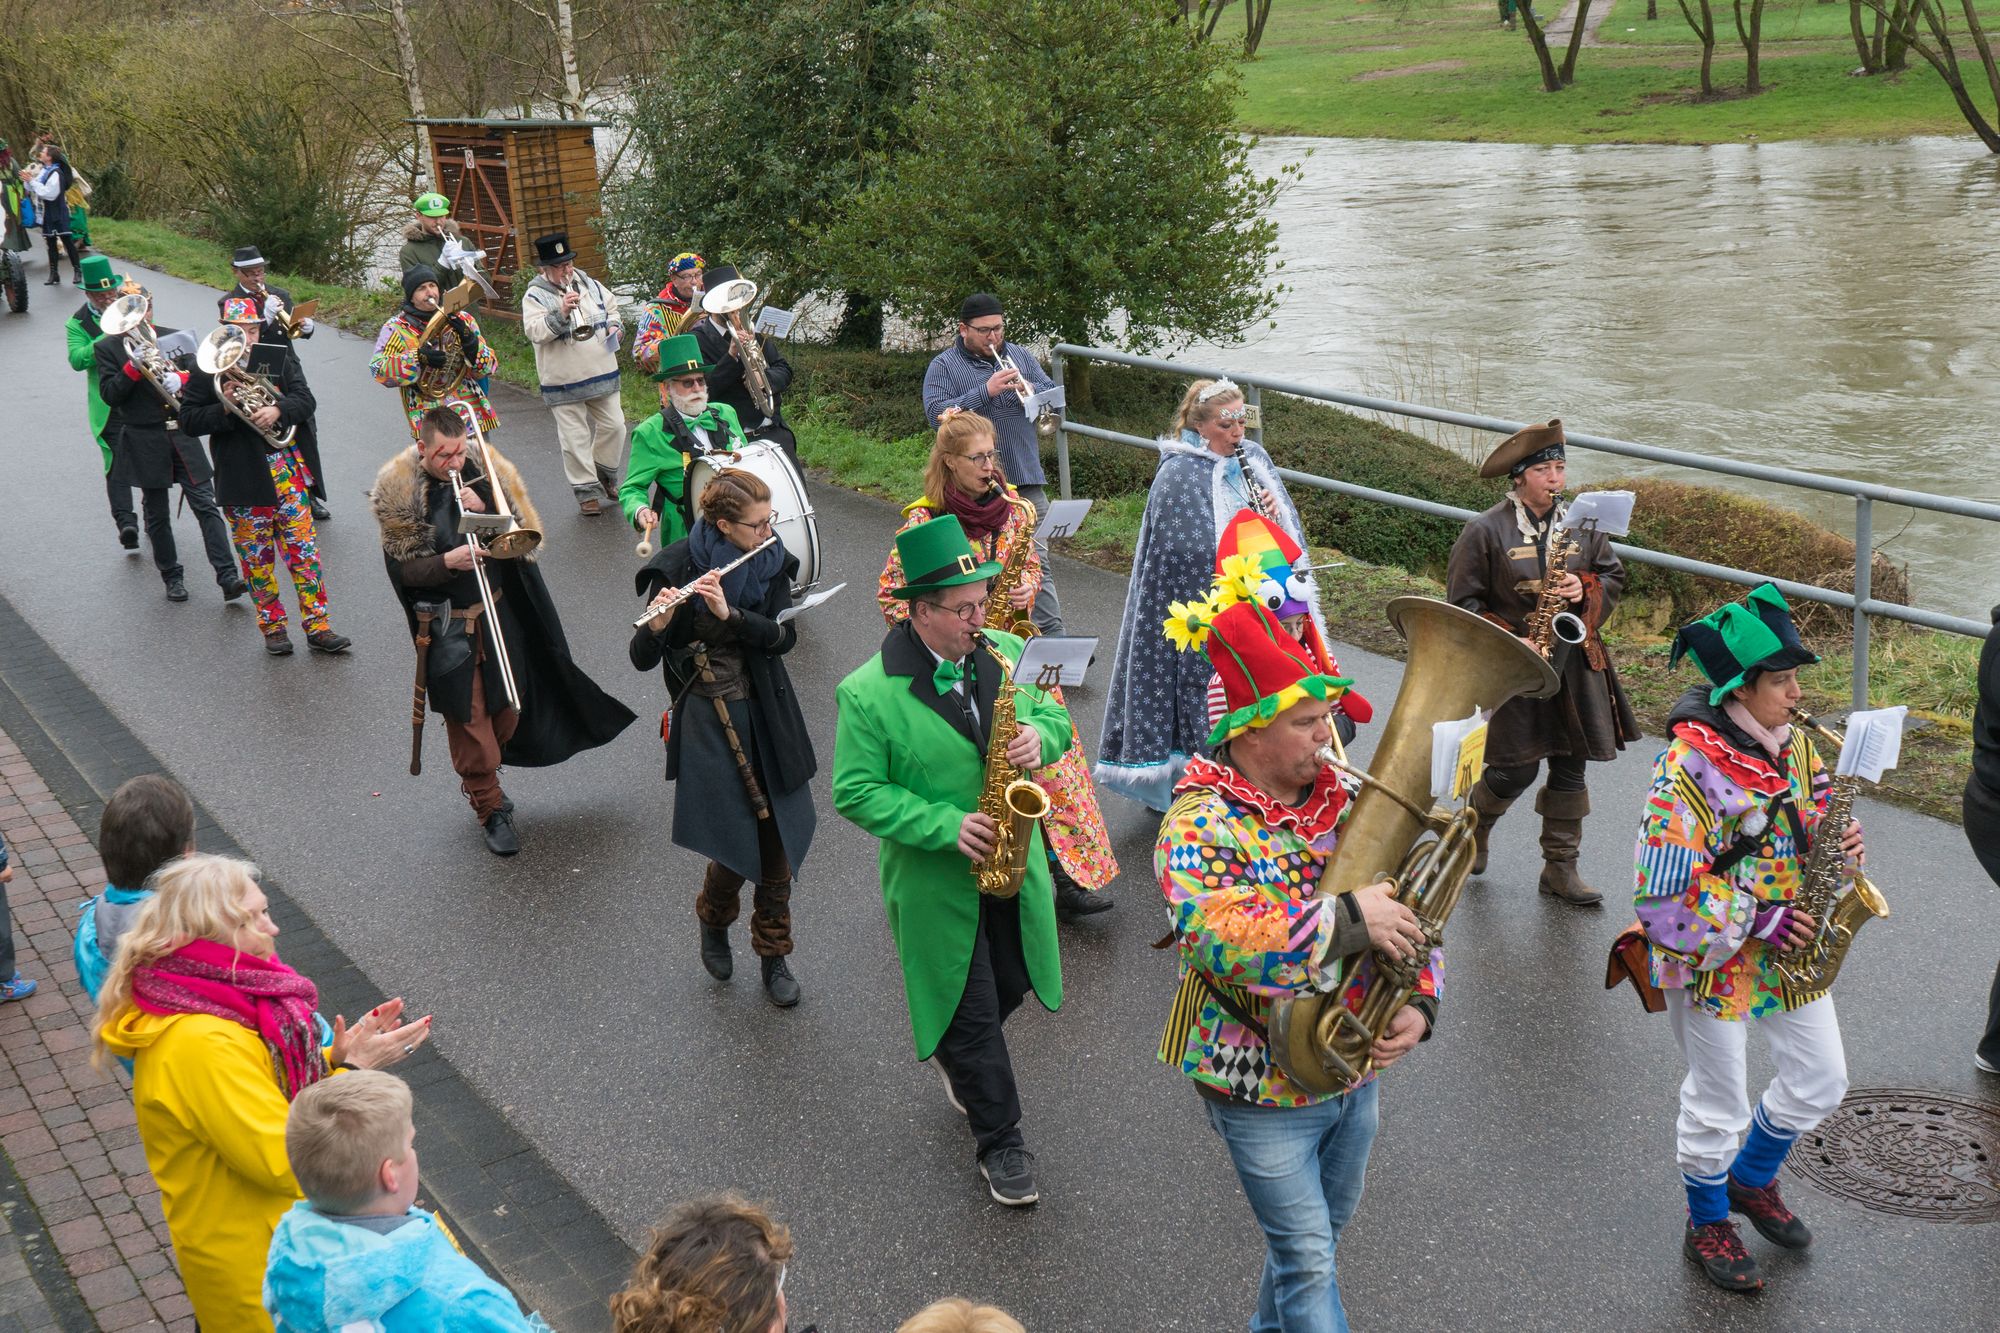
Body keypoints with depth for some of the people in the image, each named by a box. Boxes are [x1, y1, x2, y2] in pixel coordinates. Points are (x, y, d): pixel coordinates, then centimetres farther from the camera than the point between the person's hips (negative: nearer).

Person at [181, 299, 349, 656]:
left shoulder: (279, 358, 5)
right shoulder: (206, 369, -1)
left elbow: (305, 401, -2)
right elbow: (189, 419, -4)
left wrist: (278, 410, -21)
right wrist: (225, 410, -20)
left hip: (285, 468, 1)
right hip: (240, 475, -1)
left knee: (303, 548, 0)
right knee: (256, 557, 8)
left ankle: (317, 627, 4)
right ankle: (273, 627, 20)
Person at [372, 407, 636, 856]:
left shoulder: (486, 469, -2)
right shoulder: (397, 489, -10)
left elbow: (525, 530, -3)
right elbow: (401, 567, -10)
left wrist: (484, 510, -20)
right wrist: (446, 562, -27)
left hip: (500, 613, 4)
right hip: (447, 626, -4)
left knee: (508, 706, 14)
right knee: (468, 716, 2)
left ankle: (479, 779, 39)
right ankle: (490, 808, 17)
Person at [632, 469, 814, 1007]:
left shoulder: (772, 561, 1)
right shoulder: (678, 566, -10)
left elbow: (783, 636, -10)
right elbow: (642, 658, -11)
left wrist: (728, 613, -25)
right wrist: (657, 622, -31)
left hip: (767, 715, 4)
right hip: (707, 719, -4)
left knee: (778, 841, 6)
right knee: (737, 844, -4)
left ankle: (774, 957, 23)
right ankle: (713, 921, 30)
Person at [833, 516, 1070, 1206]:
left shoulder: (1006, 652, -4)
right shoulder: (868, 694, -20)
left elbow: (1054, 715, 8)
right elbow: (856, 793, -17)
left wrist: (1040, 736, -17)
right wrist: (946, 826, -26)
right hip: (936, 881, -5)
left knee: (1011, 986, 21)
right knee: (973, 1015, 6)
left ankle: (953, 1054, 52)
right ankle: (1000, 1142, 25)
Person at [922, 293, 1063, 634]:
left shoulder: (1020, 355, 13)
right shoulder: (943, 366, 1)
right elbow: (937, 413, -14)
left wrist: (1029, 389, -10)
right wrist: (987, 391, -19)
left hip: (1026, 479, 2)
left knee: (1036, 559, -1)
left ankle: (1052, 634, 1)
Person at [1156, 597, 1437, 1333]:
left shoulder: (1347, 803, -2)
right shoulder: (1201, 823, -22)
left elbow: (1407, 914, 3)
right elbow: (1215, 937, -40)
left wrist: (1419, 1004, -15)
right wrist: (1348, 919, -41)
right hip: (1266, 1091, -6)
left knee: (1316, 1237, 26)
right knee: (1307, 1260, 5)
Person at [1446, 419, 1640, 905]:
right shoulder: (1485, 531, -9)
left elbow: (1613, 575, 13)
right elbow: (1464, 602, -6)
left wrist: (1586, 590, -9)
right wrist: (1506, 644, -16)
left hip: (1574, 663, 4)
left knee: (1570, 766, 7)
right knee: (1516, 770, -1)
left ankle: (1560, 867, 18)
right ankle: (1474, 827, 30)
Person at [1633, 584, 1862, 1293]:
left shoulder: (1795, 744, -1)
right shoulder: (1689, 765, -25)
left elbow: (1812, 822, 14)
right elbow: (1662, 894, -26)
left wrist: (1840, 844, -8)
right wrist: (1754, 921, -25)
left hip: (1788, 949, 7)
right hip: (1711, 958, -7)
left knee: (1821, 1081, 17)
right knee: (1718, 1104, 9)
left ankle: (1751, 1177, 44)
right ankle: (1708, 1225, 34)